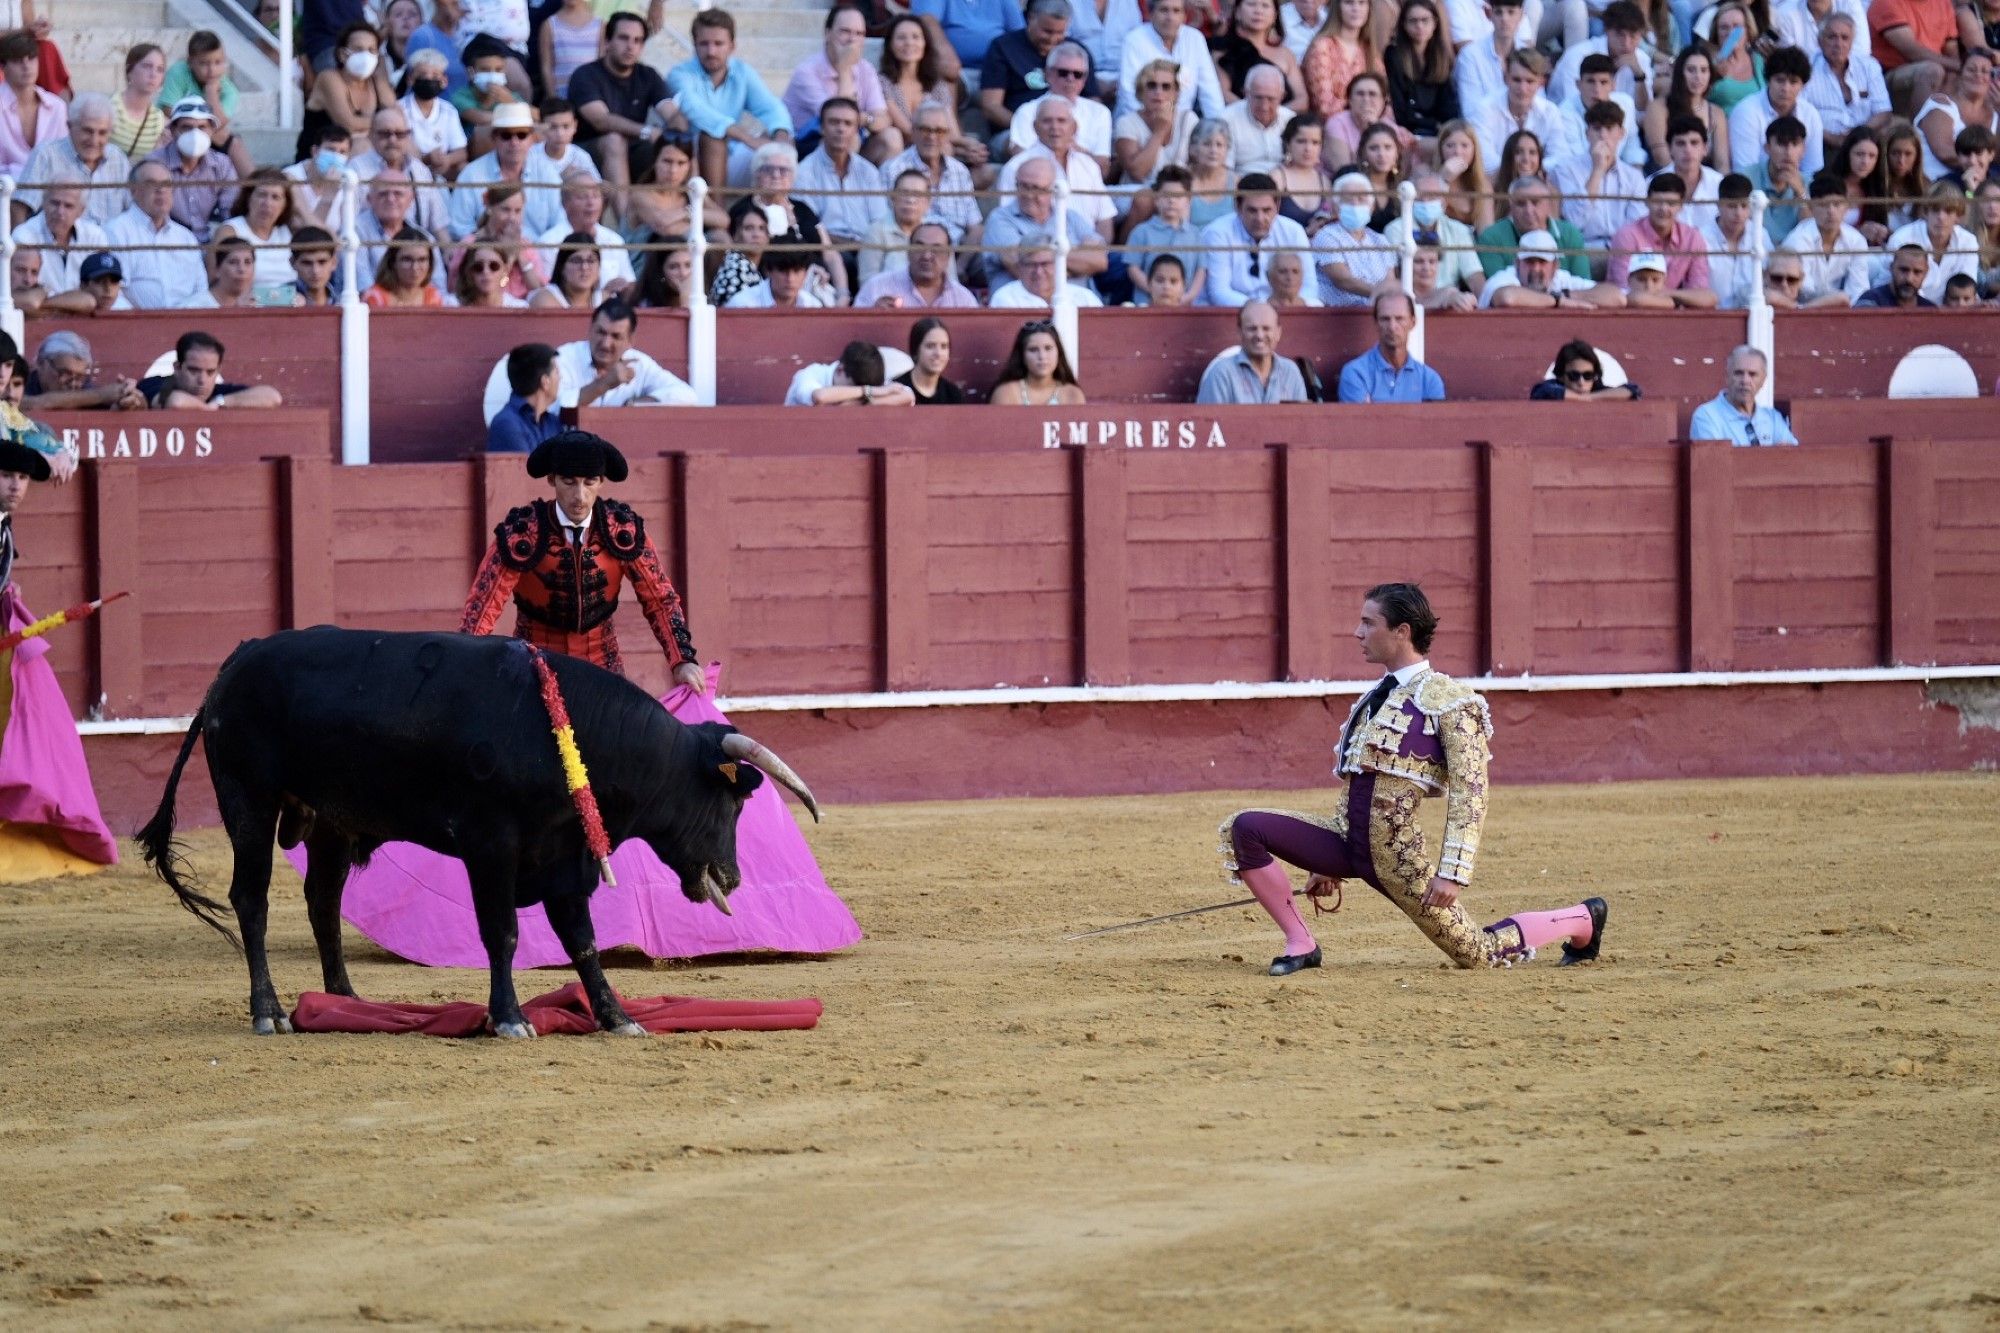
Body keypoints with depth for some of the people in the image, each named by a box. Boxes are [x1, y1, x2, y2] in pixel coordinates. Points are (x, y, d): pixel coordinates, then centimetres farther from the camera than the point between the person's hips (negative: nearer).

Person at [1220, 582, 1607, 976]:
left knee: (1477, 953, 2)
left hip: (1396, 854, -7)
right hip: (1349, 844, 7)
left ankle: (1584, 919, 27)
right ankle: (1301, 944, -1)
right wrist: (1329, 862, 23)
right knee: (1244, 828, -9)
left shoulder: (1447, 700, -8)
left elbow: (1470, 792, -13)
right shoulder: (1378, 697, 16)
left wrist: (1452, 872, -21)